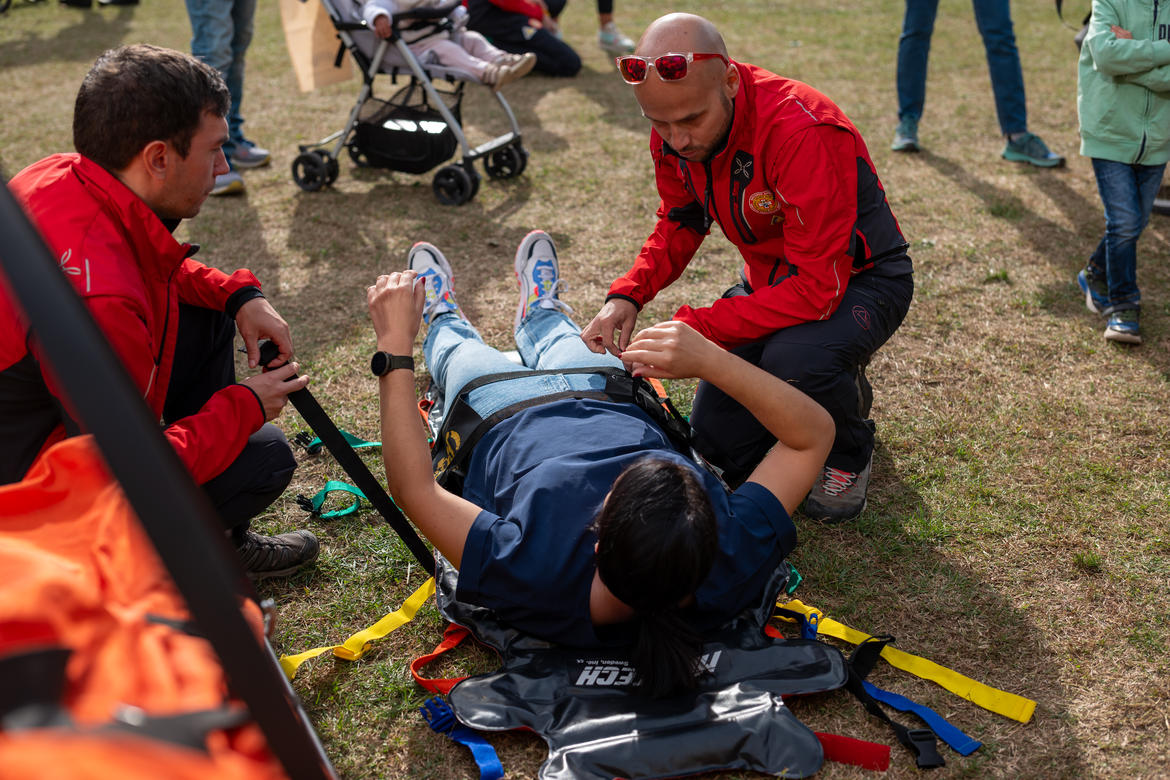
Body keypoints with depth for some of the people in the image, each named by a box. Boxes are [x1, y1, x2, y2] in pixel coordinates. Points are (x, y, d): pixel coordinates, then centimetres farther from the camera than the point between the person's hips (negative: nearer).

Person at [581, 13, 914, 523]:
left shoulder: (804, 133, -36)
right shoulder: (676, 131, -13)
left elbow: (818, 287, -36)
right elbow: (679, 224, 4)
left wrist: (697, 328, -38)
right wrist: (627, 295, -15)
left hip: (857, 277, -6)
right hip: (771, 279, 7)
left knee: (793, 358, -38)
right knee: (719, 440, 1)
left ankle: (849, 454, -3)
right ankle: (832, 388, 29)